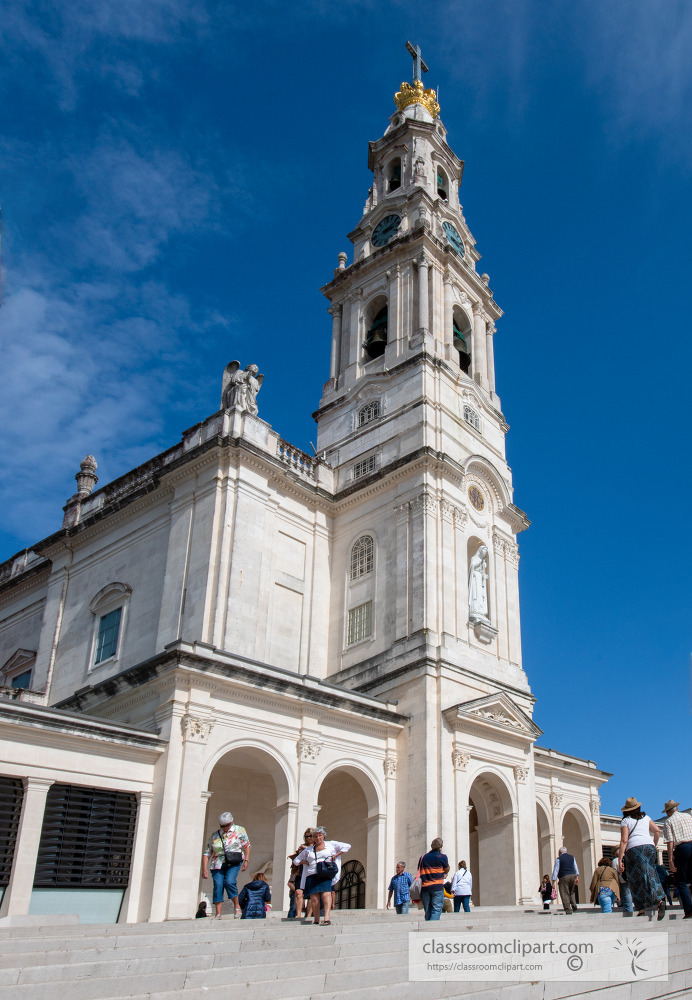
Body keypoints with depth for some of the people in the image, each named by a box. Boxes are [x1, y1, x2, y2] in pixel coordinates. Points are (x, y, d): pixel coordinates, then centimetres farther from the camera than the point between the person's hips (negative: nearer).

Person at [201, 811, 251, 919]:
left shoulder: (239, 830, 8)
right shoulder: (214, 835, 13)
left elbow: (247, 846, 5)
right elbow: (207, 853, 12)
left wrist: (246, 860, -7)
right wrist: (204, 869, 2)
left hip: (233, 863, -3)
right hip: (217, 865, 3)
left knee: (229, 882, -22)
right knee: (218, 886, -12)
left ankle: (237, 906, -3)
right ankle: (218, 914, -8)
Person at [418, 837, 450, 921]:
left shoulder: (423, 857, 12)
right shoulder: (442, 857, -1)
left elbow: (419, 871, 14)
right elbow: (446, 870, 12)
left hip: (424, 887, 4)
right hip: (437, 887, -4)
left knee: (428, 912, 12)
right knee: (436, 910, -5)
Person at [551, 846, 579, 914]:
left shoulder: (558, 859, -1)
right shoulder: (572, 857, 13)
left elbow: (556, 870, -4)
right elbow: (575, 867, 15)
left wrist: (553, 881, -3)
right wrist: (577, 877, 22)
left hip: (564, 877, -5)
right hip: (573, 875, 5)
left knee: (565, 894, -2)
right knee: (571, 892, 22)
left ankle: (568, 910, -8)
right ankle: (574, 908, 11)